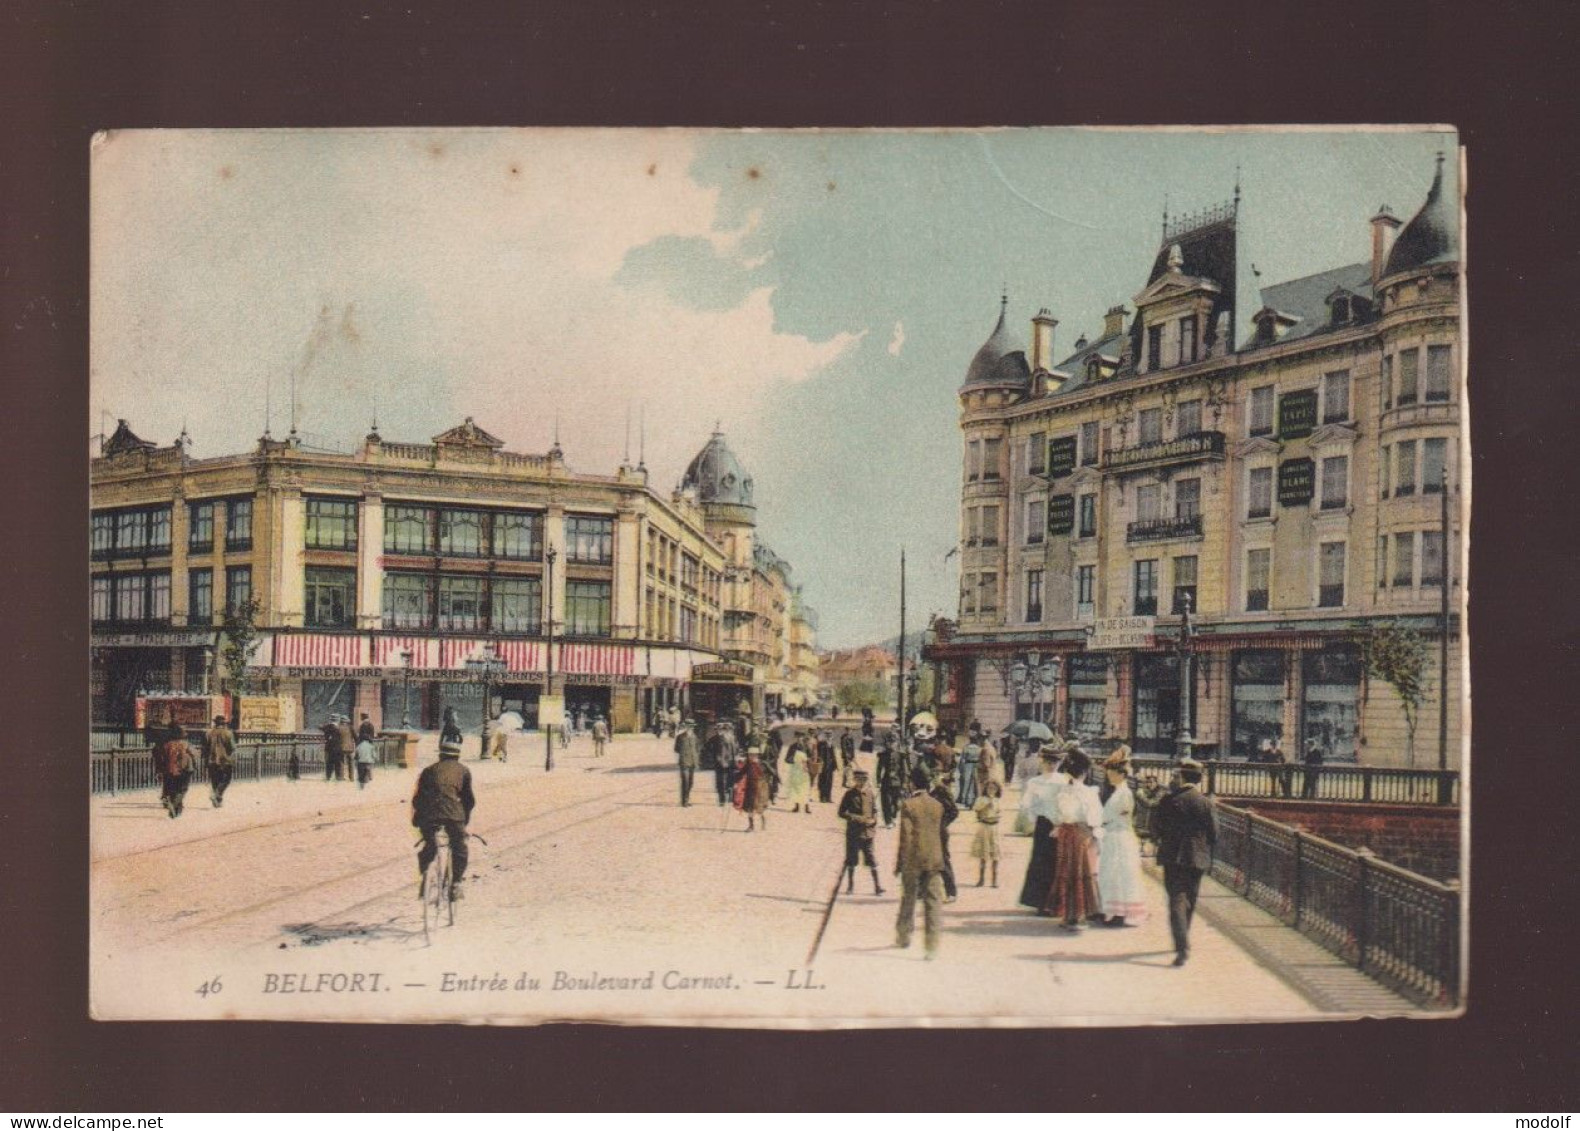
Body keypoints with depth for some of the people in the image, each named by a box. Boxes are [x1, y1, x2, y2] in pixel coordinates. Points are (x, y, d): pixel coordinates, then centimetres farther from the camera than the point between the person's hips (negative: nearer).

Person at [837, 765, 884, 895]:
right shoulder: (850, 794, -3)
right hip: (853, 832, -1)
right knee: (851, 860, 7)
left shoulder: (870, 793, 4)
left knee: (871, 860, 1)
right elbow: (842, 813, -2)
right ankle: (850, 885, 19)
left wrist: (873, 821, -8)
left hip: (867, 831, 1)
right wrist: (855, 818, -16)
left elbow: (875, 810, 11)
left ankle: (877, 885, 6)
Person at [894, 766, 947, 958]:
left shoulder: (908, 804, -9)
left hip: (912, 860, -3)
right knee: (933, 901, 1)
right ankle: (932, 944, -5)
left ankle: (903, 936, 29)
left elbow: (905, 835, -11)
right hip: (934, 860, 3)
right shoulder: (937, 805, 4)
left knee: (908, 899, 14)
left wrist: (899, 862, -5)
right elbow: (941, 833, 11)